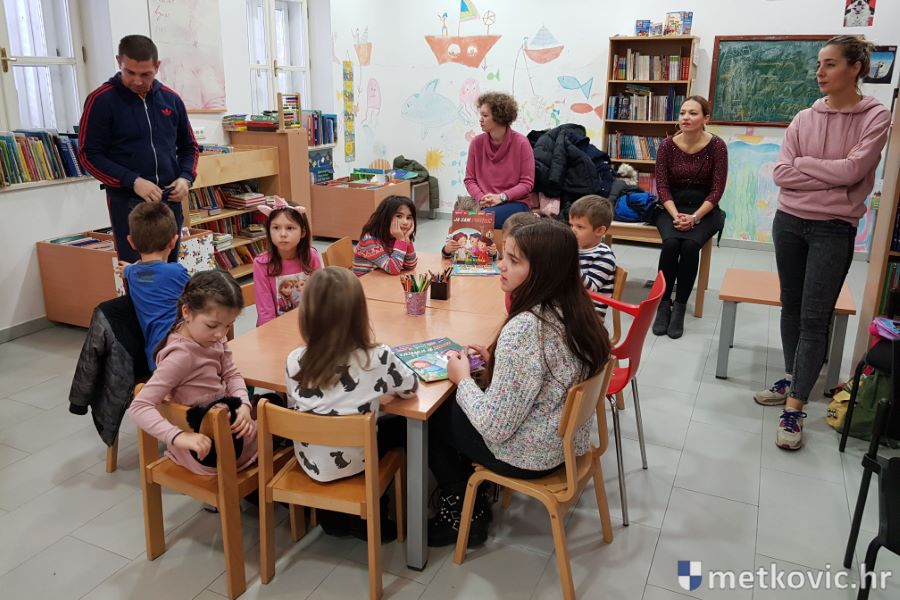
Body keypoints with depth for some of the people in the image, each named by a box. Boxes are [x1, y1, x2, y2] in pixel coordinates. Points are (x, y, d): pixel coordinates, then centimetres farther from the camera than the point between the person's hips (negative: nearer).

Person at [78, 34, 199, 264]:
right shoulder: (101, 100, -4)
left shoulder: (171, 99, 7)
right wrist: (133, 181, -18)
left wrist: (186, 178, -3)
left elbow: (189, 146, 17)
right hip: (127, 203, -4)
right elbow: (89, 154, -6)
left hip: (170, 201, 4)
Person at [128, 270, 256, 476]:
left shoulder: (210, 338, -5)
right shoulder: (181, 356, -29)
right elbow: (139, 407, -31)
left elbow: (231, 374, 0)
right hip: (209, 450, -8)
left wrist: (244, 405, -19)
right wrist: (179, 436, -43)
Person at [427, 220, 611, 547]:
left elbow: (494, 426, -28)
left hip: (531, 456, -8)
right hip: (568, 438, 8)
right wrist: (496, 359, 4)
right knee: (457, 406, 24)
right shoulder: (576, 309, -7)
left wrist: (462, 378, -12)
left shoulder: (524, 329, -33)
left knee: (434, 416, 15)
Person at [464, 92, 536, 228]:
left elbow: (527, 183, -4)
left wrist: (501, 197, -16)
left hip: (514, 203, -3)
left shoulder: (521, 143, -5)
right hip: (484, 204, 3)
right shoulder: (476, 142, 4)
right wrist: (481, 198, -11)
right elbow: (469, 179, 8)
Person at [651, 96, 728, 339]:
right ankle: (663, 304, -16)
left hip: (704, 209, -1)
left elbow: (717, 189, -8)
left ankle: (680, 307, -16)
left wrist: (695, 217, -20)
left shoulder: (716, 145, -8)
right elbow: (662, 185, -4)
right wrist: (675, 214, -19)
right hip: (672, 207, 1)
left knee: (690, 245, -29)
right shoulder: (667, 145, -4)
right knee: (671, 243, -28)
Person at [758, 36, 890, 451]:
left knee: (815, 319, -4)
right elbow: (781, 174, -5)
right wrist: (830, 175, -13)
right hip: (788, 222, 4)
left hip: (833, 230, -4)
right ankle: (792, 379, 29)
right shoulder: (803, 119, 4)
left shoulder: (876, 117, -5)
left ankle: (794, 409, -1)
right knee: (791, 307, 13)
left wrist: (803, 163, -7)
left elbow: (851, 171, -17)